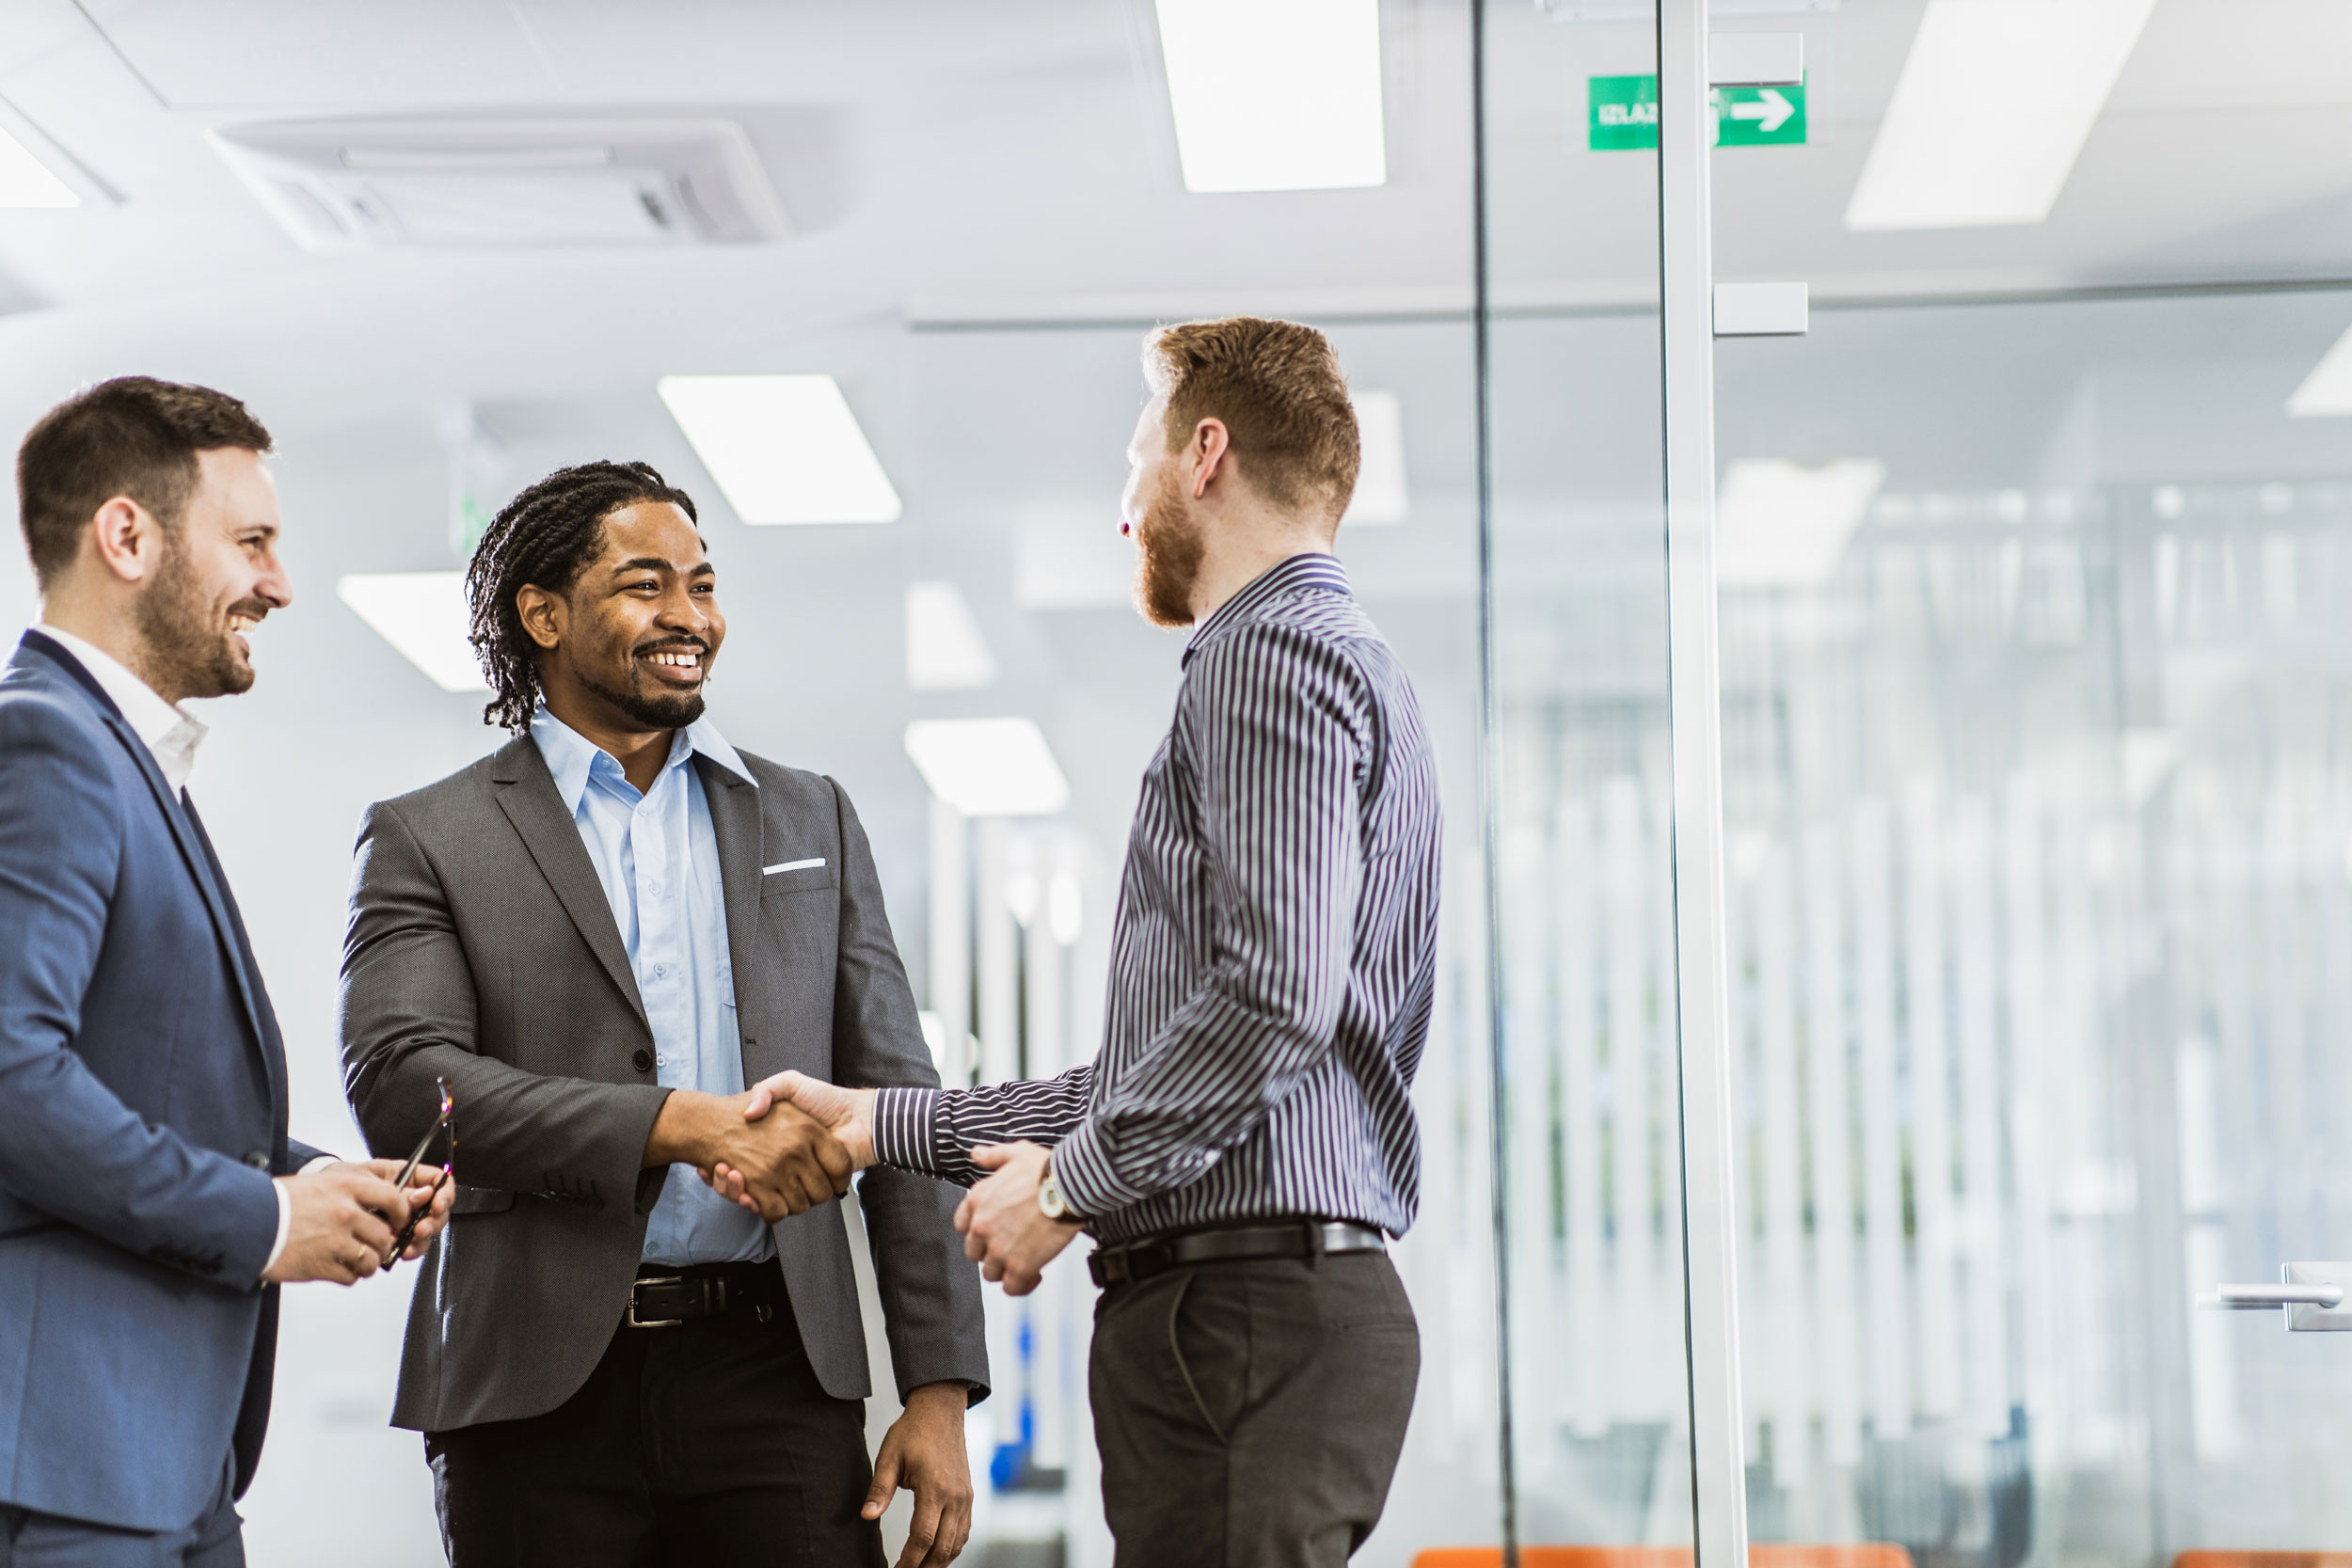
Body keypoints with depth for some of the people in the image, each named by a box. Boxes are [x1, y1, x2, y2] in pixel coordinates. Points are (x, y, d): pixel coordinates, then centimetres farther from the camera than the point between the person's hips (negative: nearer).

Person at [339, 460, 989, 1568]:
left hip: (773, 1366, 2)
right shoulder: (426, 841, 6)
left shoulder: (811, 822, 16)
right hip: (540, 1389, -2)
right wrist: (687, 1124, -18)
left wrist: (940, 1386, 3)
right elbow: (398, 1082, -10)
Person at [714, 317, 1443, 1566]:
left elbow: (1272, 996, -21)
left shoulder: (1272, 655, -6)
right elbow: (1154, 1076, 23)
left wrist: (1069, 1181, -10)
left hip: (1252, 1309, -10)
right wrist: (880, 1123, 20)